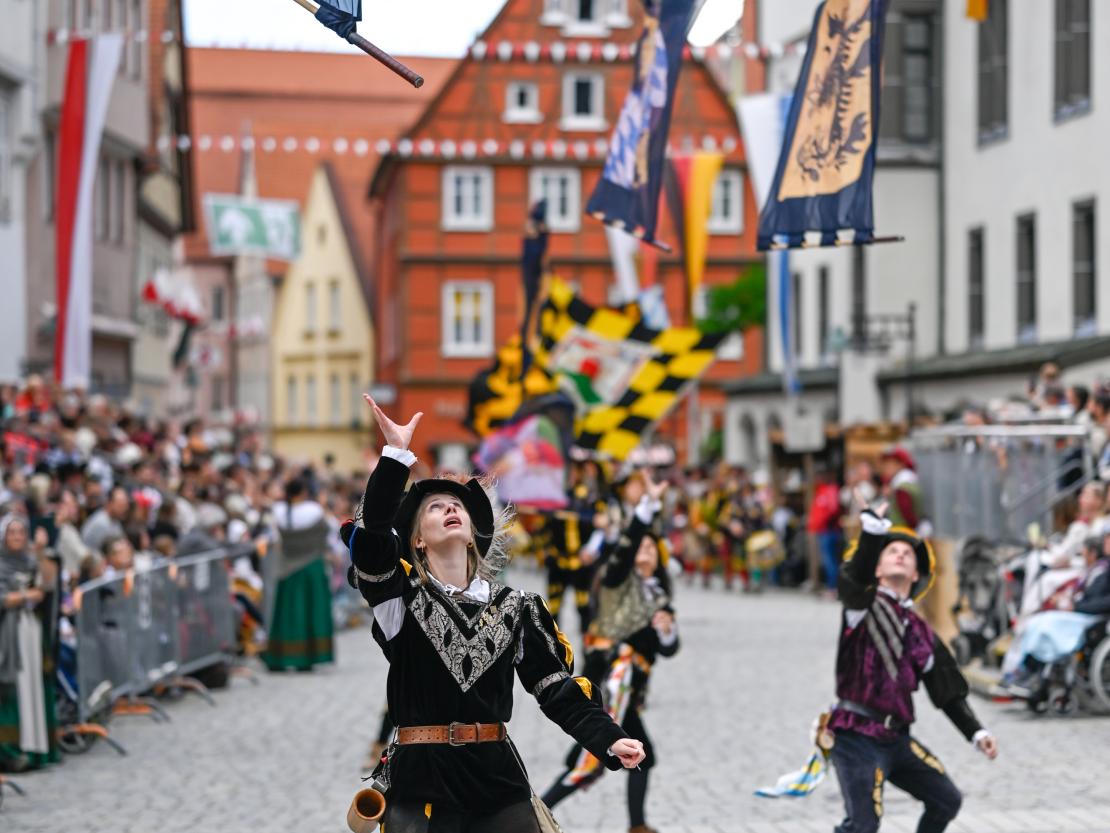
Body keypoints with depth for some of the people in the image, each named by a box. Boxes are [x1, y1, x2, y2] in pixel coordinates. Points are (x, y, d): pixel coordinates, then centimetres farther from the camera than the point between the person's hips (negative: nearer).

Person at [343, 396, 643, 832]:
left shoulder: (513, 606, 10)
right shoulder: (400, 593, 3)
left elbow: (556, 687, 5)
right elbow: (372, 531, -16)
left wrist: (609, 740, -10)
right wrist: (396, 454, -23)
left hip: (499, 781, 2)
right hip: (419, 783, -2)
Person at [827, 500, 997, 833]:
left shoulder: (920, 631, 15)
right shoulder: (864, 605, -2)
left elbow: (948, 690, 19)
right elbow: (853, 579, -27)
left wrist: (976, 732, 8)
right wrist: (872, 534, -44)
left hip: (897, 739, 7)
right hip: (857, 736, -7)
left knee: (947, 801, 15)